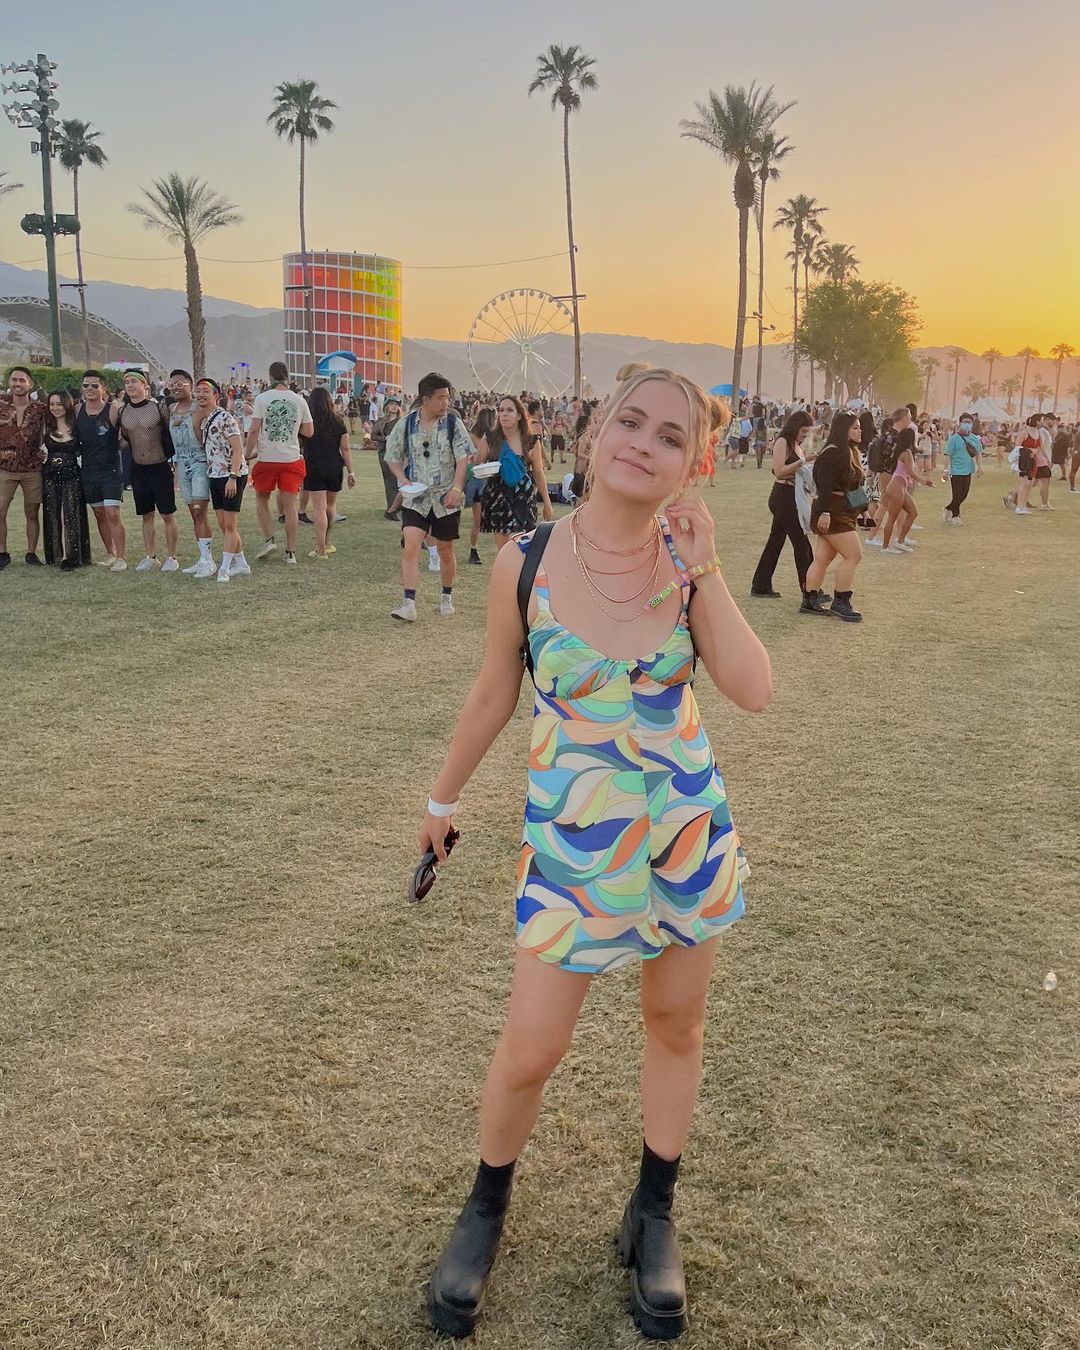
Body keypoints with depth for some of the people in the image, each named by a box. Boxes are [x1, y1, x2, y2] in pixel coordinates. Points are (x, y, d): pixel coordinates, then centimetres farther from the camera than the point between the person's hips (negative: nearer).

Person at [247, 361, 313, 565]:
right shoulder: (299, 400, 2)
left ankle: (269, 540, 7)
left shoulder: (262, 398, -5)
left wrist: (248, 454, 0)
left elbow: (254, 430, -9)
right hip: (292, 459, 2)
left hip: (267, 458, -2)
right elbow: (309, 431, 7)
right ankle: (290, 552, 5)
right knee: (290, 504, 4)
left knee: (261, 498, 18)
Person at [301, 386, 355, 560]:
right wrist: (351, 472, 4)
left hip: (314, 469, -3)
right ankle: (326, 544, 31)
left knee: (319, 509, -4)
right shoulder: (337, 422, 1)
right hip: (335, 469, 3)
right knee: (330, 507, 19)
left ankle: (321, 550, -7)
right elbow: (345, 449, 0)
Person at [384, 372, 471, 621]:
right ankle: (409, 604, -16)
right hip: (416, 498, 0)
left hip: (446, 498, 0)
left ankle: (447, 597, 30)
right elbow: (393, 457, 9)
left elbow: (463, 458, -6)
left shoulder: (453, 423, -2)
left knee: (445, 549, 11)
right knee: (411, 546, -14)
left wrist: (456, 488, -17)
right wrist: (403, 480, -7)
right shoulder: (405, 424, 0)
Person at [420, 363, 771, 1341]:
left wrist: (705, 573, -22)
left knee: (676, 1025, 16)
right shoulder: (526, 563, -12)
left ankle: (653, 1215, 38)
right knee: (529, 1052, 4)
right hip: (573, 839, -2)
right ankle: (487, 1208, 34)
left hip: (690, 828, 2)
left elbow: (756, 692, -18)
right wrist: (445, 796, 12)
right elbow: (497, 689, 2)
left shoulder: (687, 560, -8)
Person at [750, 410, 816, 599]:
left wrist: (809, 461, 0)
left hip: (790, 498, 10)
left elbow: (795, 469, 15)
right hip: (783, 496, -10)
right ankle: (809, 589, 1)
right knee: (801, 542, -5)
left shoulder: (796, 445, 16)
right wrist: (803, 461, -22)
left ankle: (761, 586, 15)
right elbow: (779, 471, -19)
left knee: (775, 541, 11)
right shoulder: (782, 442, -11)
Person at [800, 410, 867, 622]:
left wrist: (861, 509, 24)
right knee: (853, 555, -10)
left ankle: (809, 601, 15)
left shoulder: (848, 452, 16)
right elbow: (825, 485, -23)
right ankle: (840, 602, -4)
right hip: (832, 513, -10)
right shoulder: (832, 453, -16)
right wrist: (824, 512, -29)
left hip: (842, 512, 10)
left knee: (823, 558, 11)